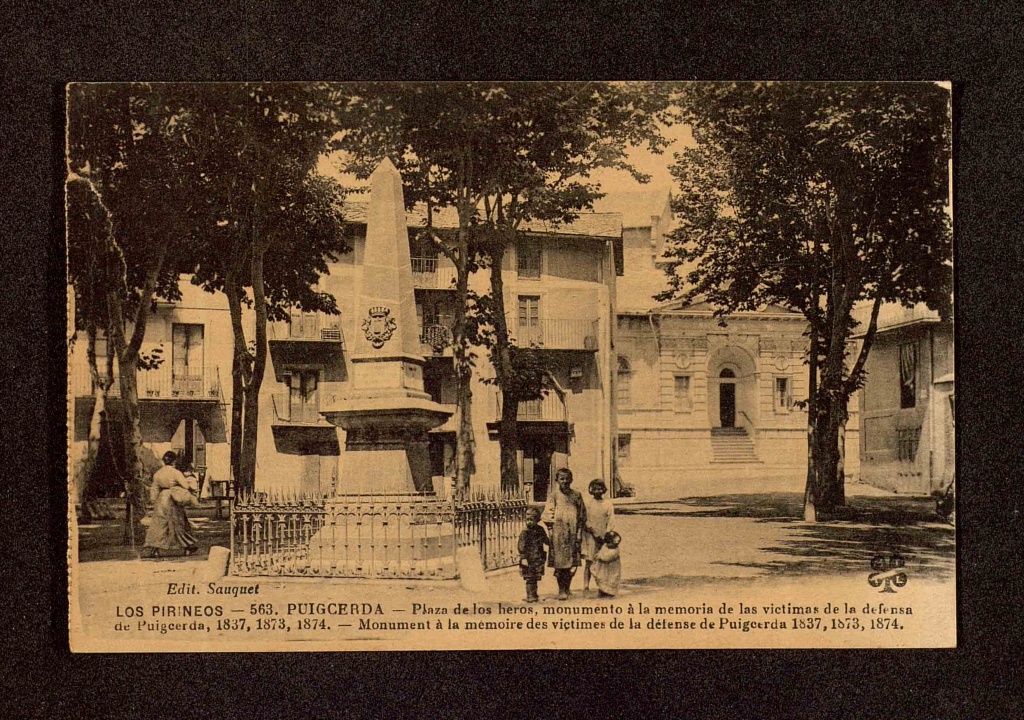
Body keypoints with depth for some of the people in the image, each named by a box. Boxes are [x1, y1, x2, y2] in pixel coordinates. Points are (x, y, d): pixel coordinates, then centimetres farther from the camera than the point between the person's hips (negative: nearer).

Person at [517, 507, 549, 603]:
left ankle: (534, 595, 23)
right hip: (528, 560, -5)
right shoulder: (525, 533, -9)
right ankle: (530, 596, 2)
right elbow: (521, 547, -13)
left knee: (535, 578, 12)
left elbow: (546, 541, 22)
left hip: (538, 559, 5)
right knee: (529, 578, -4)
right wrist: (523, 558, -18)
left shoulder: (540, 530, 7)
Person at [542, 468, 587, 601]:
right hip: (558, 532, -2)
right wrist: (550, 531, -8)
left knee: (572, 562, 2)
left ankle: (567, 588, 17)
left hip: (572, 532, 2)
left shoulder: (576, 495, 8)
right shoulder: (553, 495, 2)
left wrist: (579, 533, 3)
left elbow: (582, 515, 10)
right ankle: (561, 590, 9)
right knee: (559, 562, -1)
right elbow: (548, 514, 0)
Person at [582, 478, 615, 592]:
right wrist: (595, 533, -9)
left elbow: (611, 521, 3)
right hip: (590, 536, -1)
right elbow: (585, 521, 0)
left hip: (603, 536, 1)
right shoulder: (588, 504, 4)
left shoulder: (608, 504, 6)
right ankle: (586, 586, -9)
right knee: (589, 561, -8)